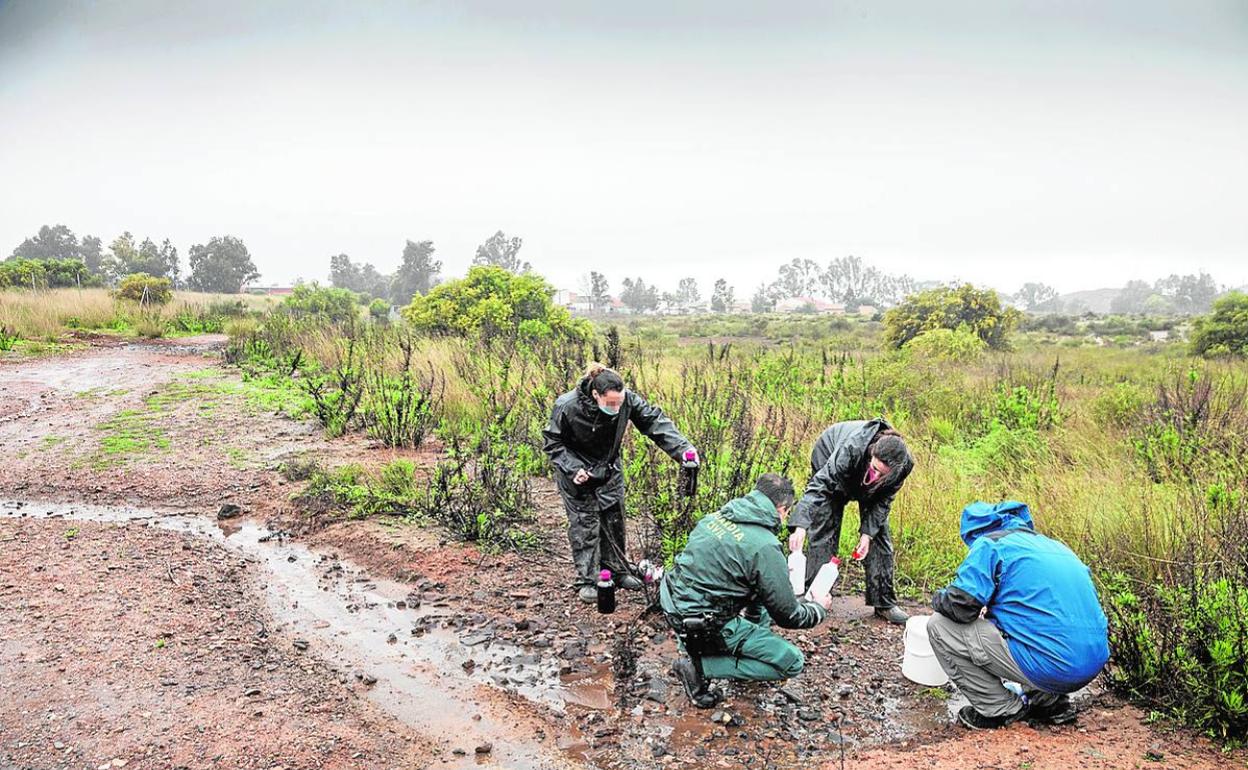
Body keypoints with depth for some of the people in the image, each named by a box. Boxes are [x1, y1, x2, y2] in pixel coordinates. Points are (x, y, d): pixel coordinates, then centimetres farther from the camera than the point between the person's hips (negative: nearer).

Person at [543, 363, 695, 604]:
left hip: (609, 470, 4)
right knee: (584, 523, -4)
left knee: (614, 520, 10)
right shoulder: (567, 406, -31)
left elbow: (655, 421, -21)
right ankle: (586, 581, 6)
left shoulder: (627, 399, -24)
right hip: (577, 473, -4)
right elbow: (553, 442, -16)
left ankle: (617, 571, 26)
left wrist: (682, 448, -34)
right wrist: (573, 468, -28)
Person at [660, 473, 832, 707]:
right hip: (705, 625, -9)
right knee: (792, 662, -2)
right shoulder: (766, 547, -19)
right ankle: (700, 667, -5)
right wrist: (819, 609, 13)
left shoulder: (718, 515, 3)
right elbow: (788, 615, -9)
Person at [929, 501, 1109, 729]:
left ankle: (1001, 709, 6)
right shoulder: (1052, 544, 20)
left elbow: (960, 607, -12)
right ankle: (1050, 701, 22)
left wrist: (939, 598, 11)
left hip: (1050, 667, -8)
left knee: (940, 627, 0)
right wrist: (992, 607, 36)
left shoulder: (990, 544, -3)